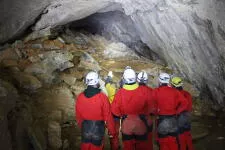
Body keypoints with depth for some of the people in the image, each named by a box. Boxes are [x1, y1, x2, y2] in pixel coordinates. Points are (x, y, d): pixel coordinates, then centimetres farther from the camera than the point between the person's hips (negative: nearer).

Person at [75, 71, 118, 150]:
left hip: (85, 128, 3)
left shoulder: (80, 97, -7)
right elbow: (108, 116, -14)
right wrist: (112, 131, -2)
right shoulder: (102, 97, -19)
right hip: (98, 128, -3)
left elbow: (78, 116, 3)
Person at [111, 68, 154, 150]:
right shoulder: (144, 91, -16)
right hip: (141, 123, 1)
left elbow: (114, 110, -13)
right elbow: (148, 107, -7)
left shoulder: (120, 92, -18)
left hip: (126, 124, -1)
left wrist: (122, 115, 6)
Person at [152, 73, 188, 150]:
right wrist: (176, 112, 4)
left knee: (163, 142, 10)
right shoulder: (174, 91, 1)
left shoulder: (156, 92, -8)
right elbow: (184, 103, -4)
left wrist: (156, 112, 1)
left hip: (161, 119, -3)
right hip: (173, 119, 3)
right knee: (173, 141, 16)